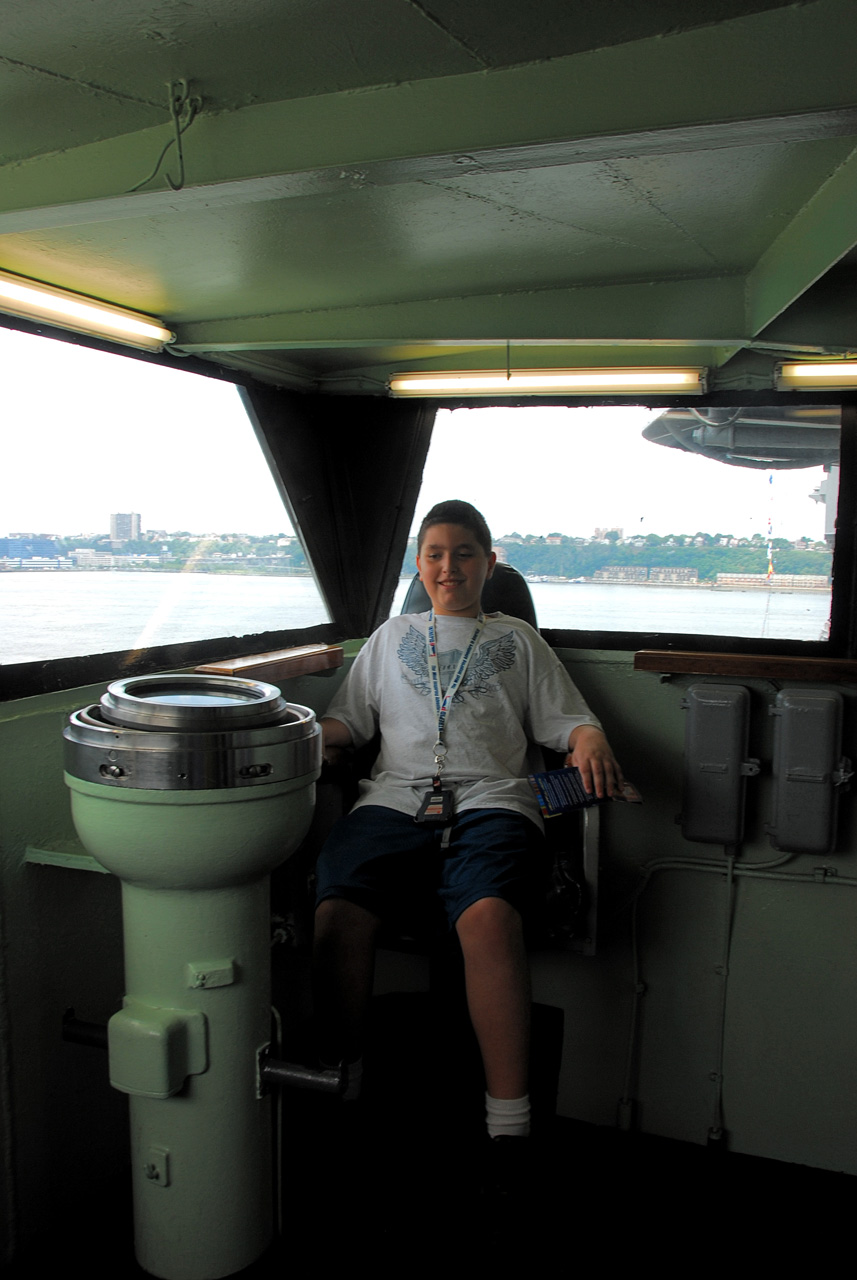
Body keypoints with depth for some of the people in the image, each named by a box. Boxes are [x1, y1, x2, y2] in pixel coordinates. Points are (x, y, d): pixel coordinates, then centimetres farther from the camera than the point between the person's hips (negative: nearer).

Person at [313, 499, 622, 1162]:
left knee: (489, 916, -34)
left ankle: (509, 1124, -25)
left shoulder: (518, 639, 26)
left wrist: (590, 740, -5)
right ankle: (341, 1084, -9)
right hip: (394, 799, 2)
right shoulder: (391, 636, 31)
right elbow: (347, 720, 27)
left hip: (490, 802, -1)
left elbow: (565, 718, 19)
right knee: (338, 913, -28)